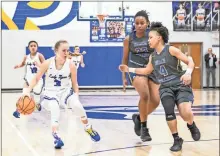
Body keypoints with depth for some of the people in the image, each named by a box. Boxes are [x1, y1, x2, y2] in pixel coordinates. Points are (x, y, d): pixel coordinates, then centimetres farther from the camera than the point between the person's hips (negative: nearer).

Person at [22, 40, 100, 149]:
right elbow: (36, 79, -4)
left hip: (66, 91, 1)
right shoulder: (47, 63, -15)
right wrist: (28, 91, -16)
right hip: (50, 92, -1)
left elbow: (74, 83, -1)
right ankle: (56, 136, -29)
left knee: (77, 105, -26)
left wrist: (76, 96, -11)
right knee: (55, 109, -34)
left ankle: (88, 128, -1)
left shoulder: (71, 65, -12)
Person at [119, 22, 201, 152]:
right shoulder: (153, 56, 10)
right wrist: (129, 69, 20)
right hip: (165, 88, 5)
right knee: (169, 113, -19)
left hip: (181, 85, -4)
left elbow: (190, 62, -7)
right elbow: (147, 70, 27)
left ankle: (192, 127, 12)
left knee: (186, 112, -25)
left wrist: (188, 73, -27)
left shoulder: (171, 49, -8)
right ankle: (177, 140, 1)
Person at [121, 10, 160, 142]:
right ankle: (143, 127, -8)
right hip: (136, 69, -2)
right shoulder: (129, 39, -2)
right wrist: (124, 77, 7)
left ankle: (139, 117, 27)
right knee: (145, 95, -25)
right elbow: (125, 59, 8)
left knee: (156, 101, -2)